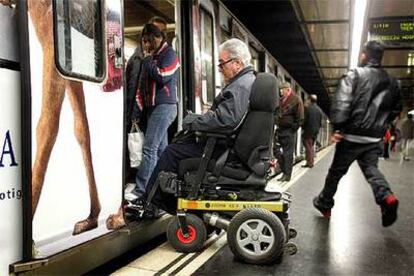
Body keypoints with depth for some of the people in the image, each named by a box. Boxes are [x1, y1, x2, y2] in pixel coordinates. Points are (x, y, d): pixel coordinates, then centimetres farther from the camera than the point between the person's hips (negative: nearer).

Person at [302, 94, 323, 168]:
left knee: (308, 147, -1)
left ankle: (309, 163, -2)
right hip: (316, 131, 6)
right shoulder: (319, 110, 5)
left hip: (308, 130, -6)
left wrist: (303, 127, 4)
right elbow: (320, 122, 8)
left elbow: (305, 120, -12)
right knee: (311, 146, 16)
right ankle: (311, 162, 19)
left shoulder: (307, 108, -14)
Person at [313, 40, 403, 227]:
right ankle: (386, 196, -13)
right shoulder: (392, 83, 10)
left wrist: (337, 127, -18)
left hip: (352, 135, -4)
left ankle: (324, 203, 23)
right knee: (371, 168, 14)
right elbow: (396, 109, 18)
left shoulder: (354, 75, -7)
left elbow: (341, 102, -19)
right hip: (375, 138, 4)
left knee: (336, 171, 9)